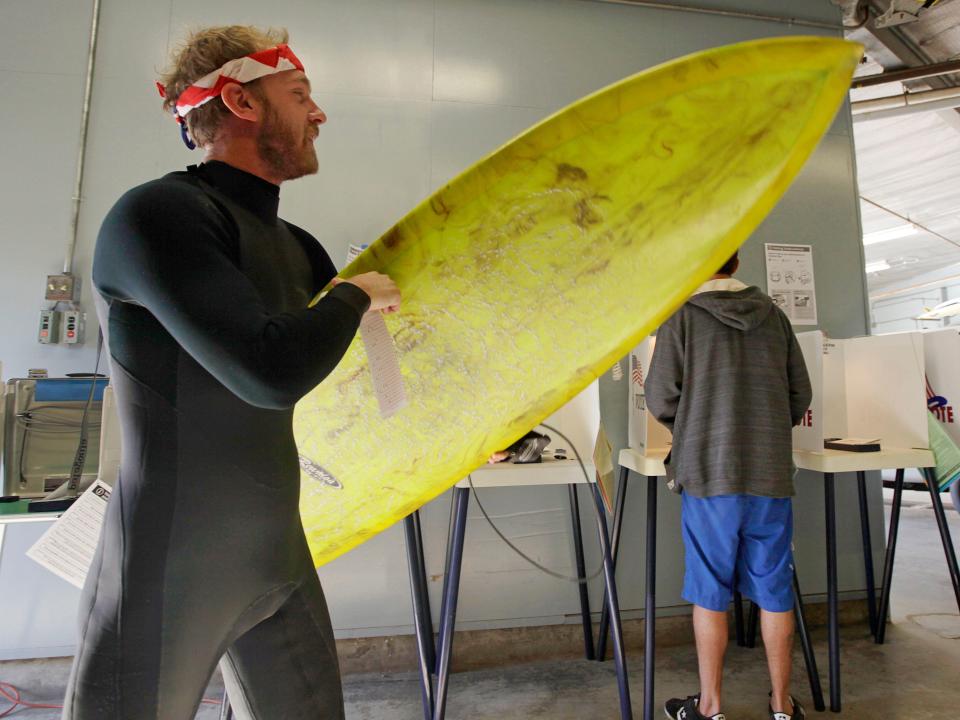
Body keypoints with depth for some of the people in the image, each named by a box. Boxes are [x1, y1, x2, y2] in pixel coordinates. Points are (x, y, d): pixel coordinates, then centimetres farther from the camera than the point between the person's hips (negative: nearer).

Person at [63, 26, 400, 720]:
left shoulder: (295, 246, 7)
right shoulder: (153, 214, -16)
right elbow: (271, 370, -30)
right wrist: (357, 294, -11)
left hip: (278, 552, 7)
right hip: (169, 568, -7)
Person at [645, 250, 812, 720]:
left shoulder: (683, 316, -6)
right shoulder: (773, 315, 7)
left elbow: (661, 399, -9)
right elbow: (800, 396, 9)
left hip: (709, 473, -4)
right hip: (771, 472, 4)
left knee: (710, 591, 8)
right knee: (774, 590, 14)